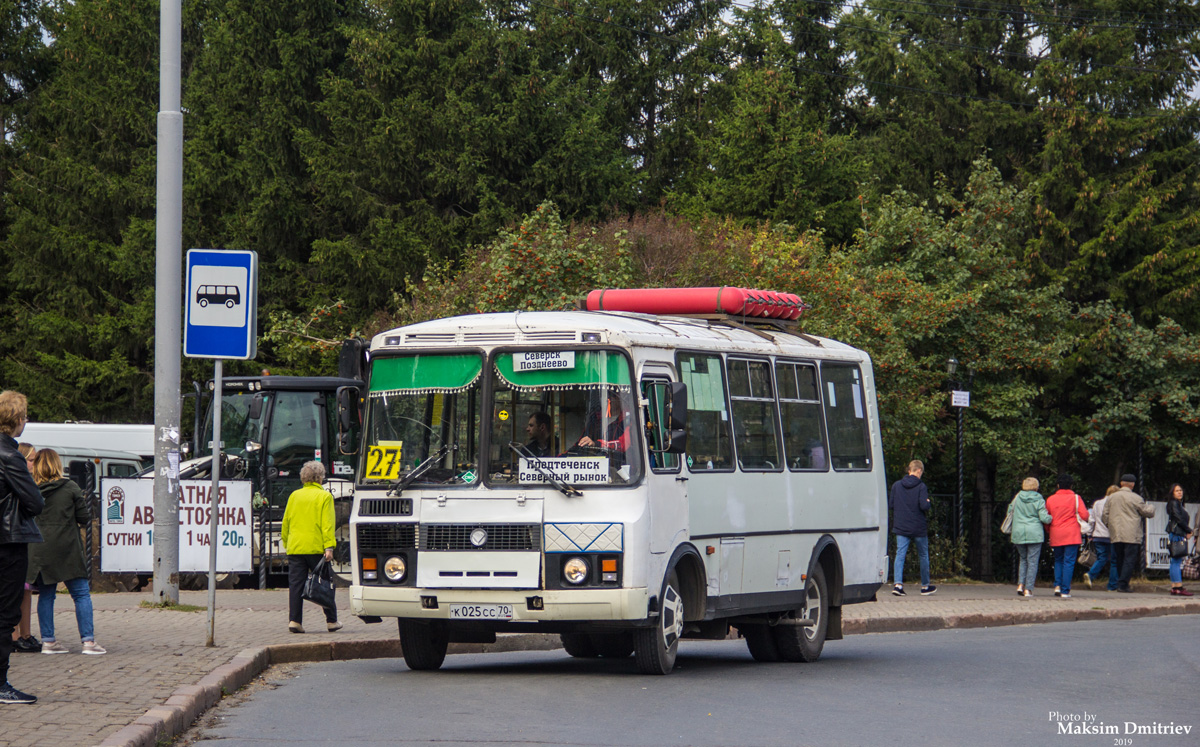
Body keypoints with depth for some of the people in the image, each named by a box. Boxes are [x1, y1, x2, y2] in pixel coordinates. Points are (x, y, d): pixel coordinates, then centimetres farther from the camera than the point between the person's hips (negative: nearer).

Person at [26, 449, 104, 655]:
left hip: (39, 551, 3)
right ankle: (88, 641, -4)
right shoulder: (70, 487, -5)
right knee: (81, 594, 2)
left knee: (46, 595, 11)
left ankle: (48, 641, 10)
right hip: (66, 549, -3)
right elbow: (85, 518, -2)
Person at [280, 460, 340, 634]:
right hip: (316, 547, -3)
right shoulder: (324, 496, -2)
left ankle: (294, 620, -7)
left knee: (295, 585, 2)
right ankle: (331, 621, 12)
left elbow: (286, 522, 15)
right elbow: (327, 523, -9)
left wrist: (286, 544, 24)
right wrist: (329, 547, -12)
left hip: (295, 548, 3)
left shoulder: (294, 496, 11)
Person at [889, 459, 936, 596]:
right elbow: (924, 506, -19)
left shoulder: (896, 485, 2)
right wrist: (928, 503, 3)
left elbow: (890, 504, 3)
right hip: (919, 528, -2)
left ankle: (898, 583, -21)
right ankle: (925, 586, 23)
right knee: (923, 556, 13)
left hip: (900, 527, 3)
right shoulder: (921, 486, -10)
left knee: (900, 554, -2)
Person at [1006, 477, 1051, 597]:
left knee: (1023, 559, 19)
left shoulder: (1017, 497, 4)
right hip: (1035, 533, -3)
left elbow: (1010, 510, 14)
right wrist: (1051, 518, 11)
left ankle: (1020, 584, 4)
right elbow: (1044, 518, -10)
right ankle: (1028, 589, -2)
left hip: (1018, 533, 3)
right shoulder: (1039, 500, -5)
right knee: (1032, 561, 2)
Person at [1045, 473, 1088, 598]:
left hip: (1055, 536, 3)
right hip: (1072, 534, -3)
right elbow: (1084, 515, -10)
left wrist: (1050, 532, 24)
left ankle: (1057, 585, 2)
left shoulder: (1050, 499, 6)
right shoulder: (1075, 498, -1)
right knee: (1069, 562, -1)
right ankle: (1065, 591, -7)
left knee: (1058, 560, 18)